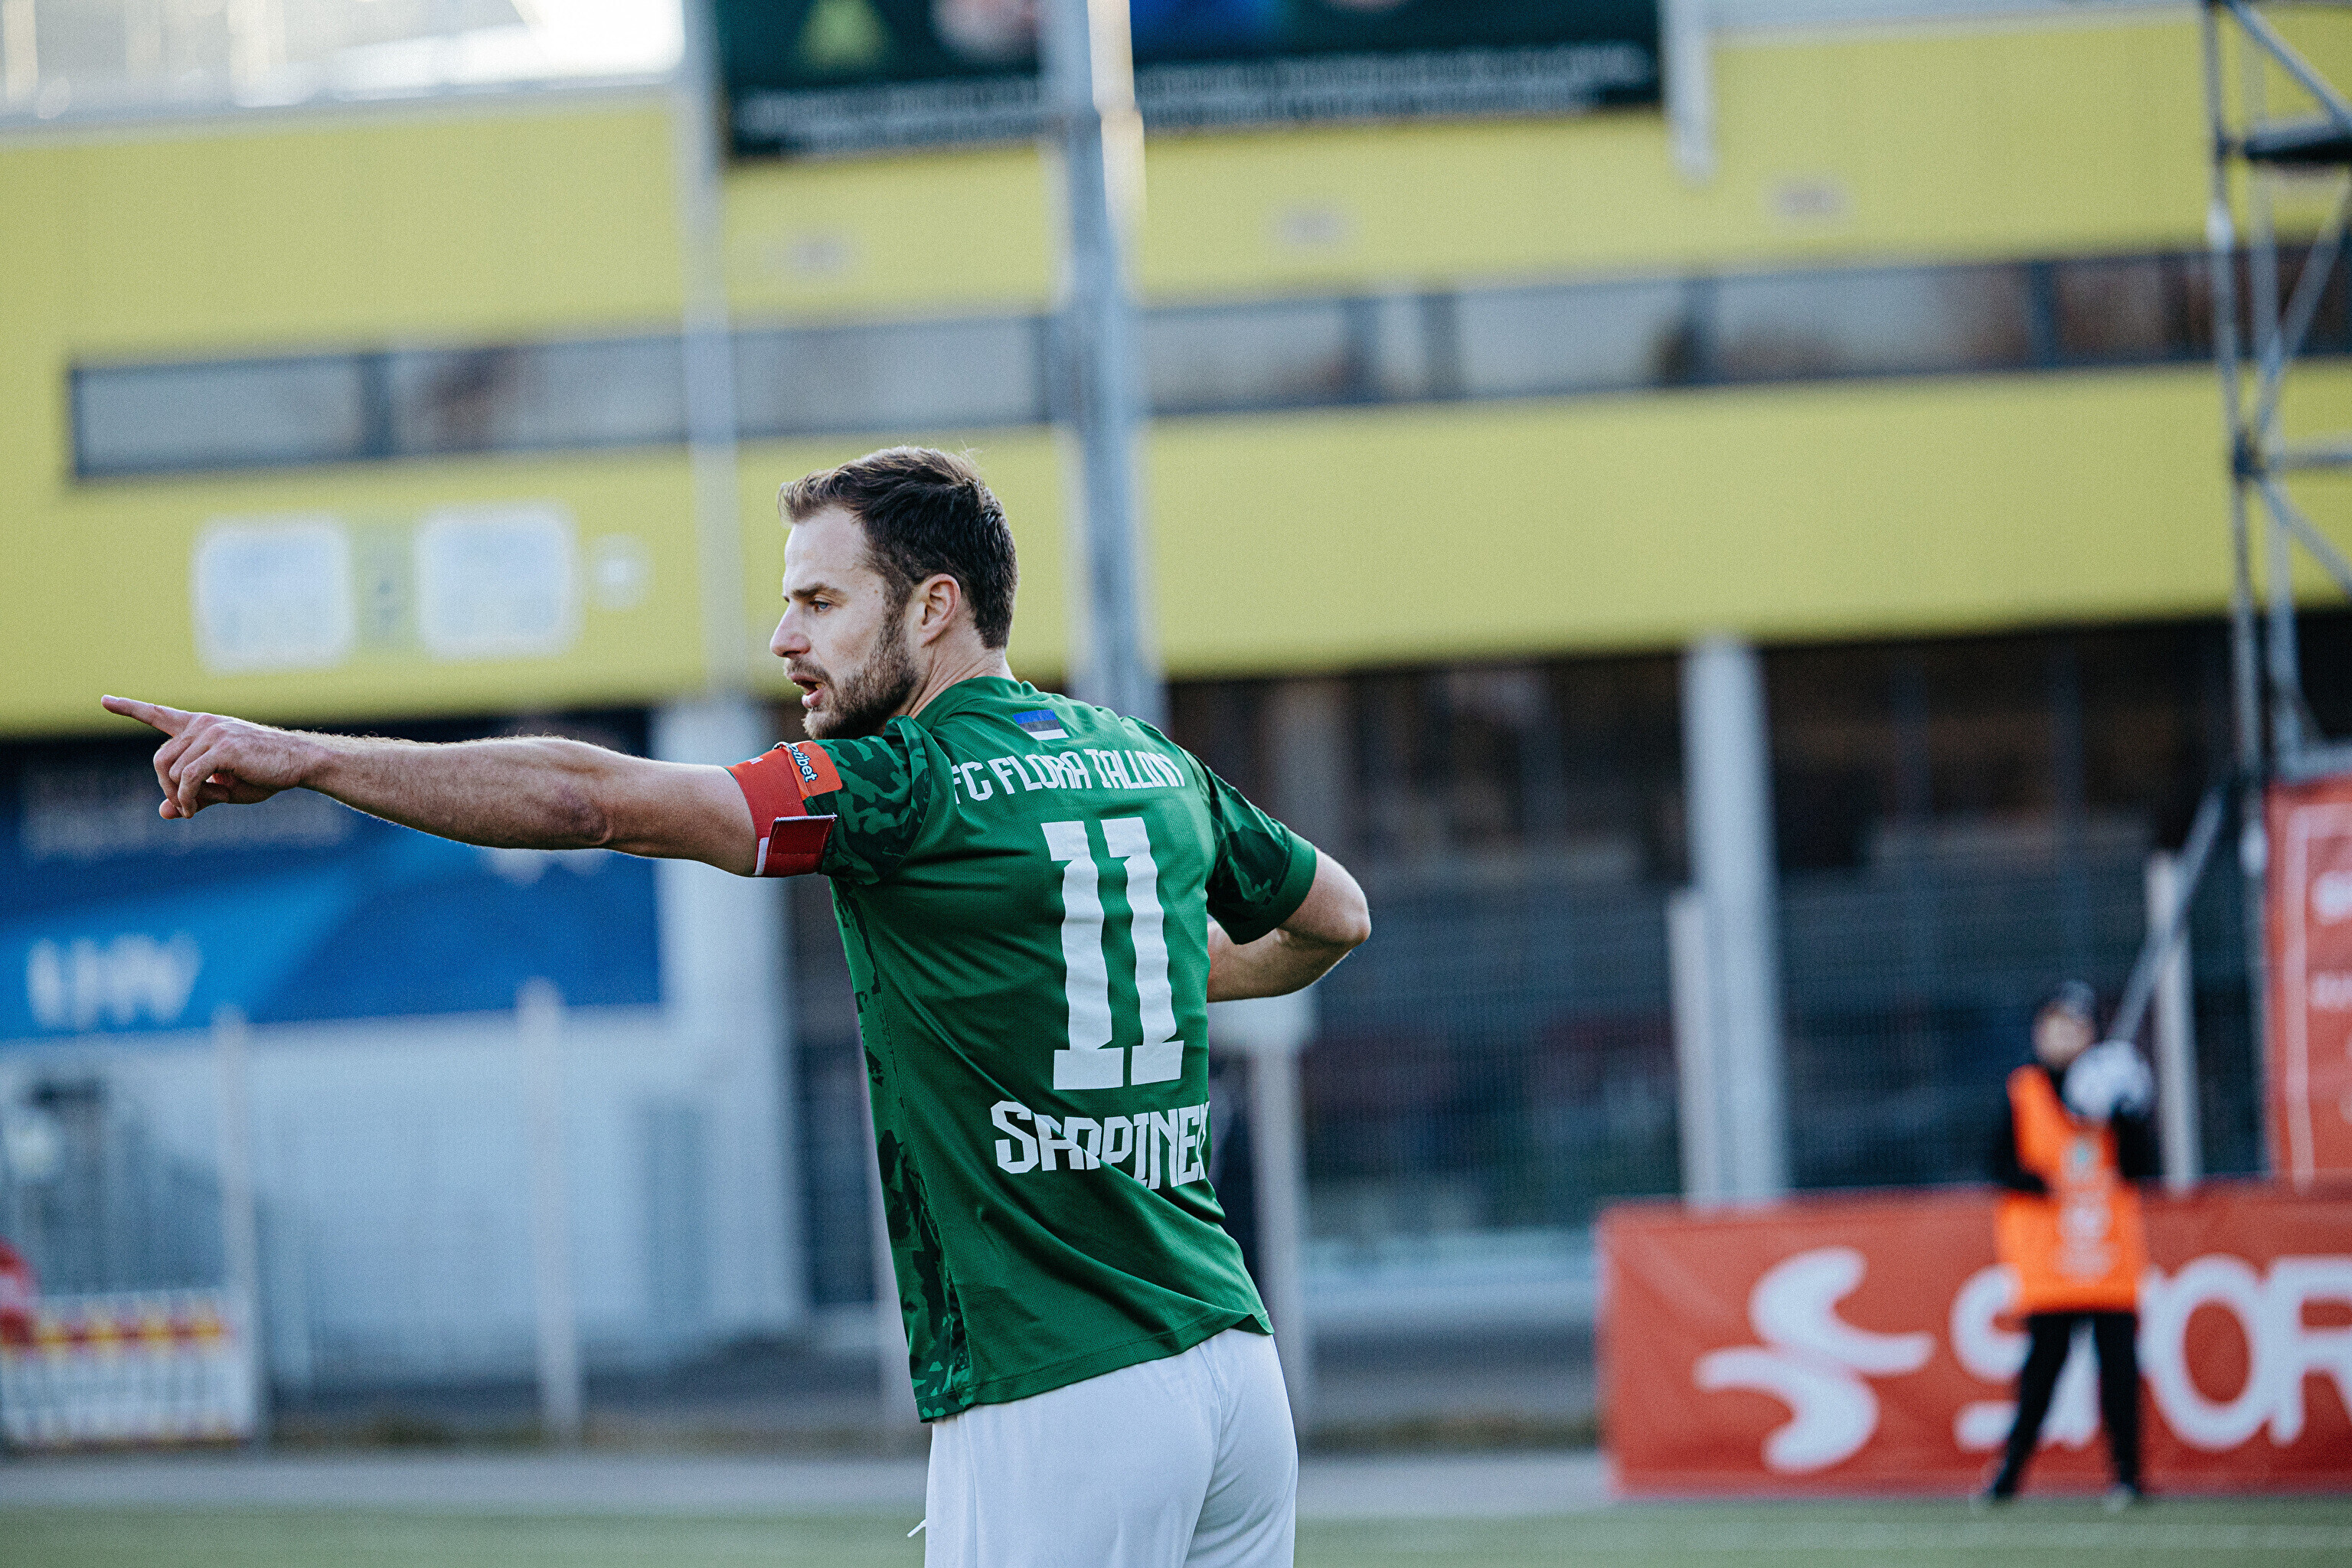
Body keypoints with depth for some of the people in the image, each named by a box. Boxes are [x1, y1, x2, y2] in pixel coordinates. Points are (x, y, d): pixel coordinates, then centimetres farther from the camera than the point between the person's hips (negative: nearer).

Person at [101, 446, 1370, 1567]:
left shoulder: (908, 787, -10)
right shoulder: (1155, 766, 12)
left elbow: (589, 800, -18)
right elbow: (1335, 917, 30)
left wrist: (304, 757, -18)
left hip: (1051, 1408, -8)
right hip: (1234, 1362, 8)